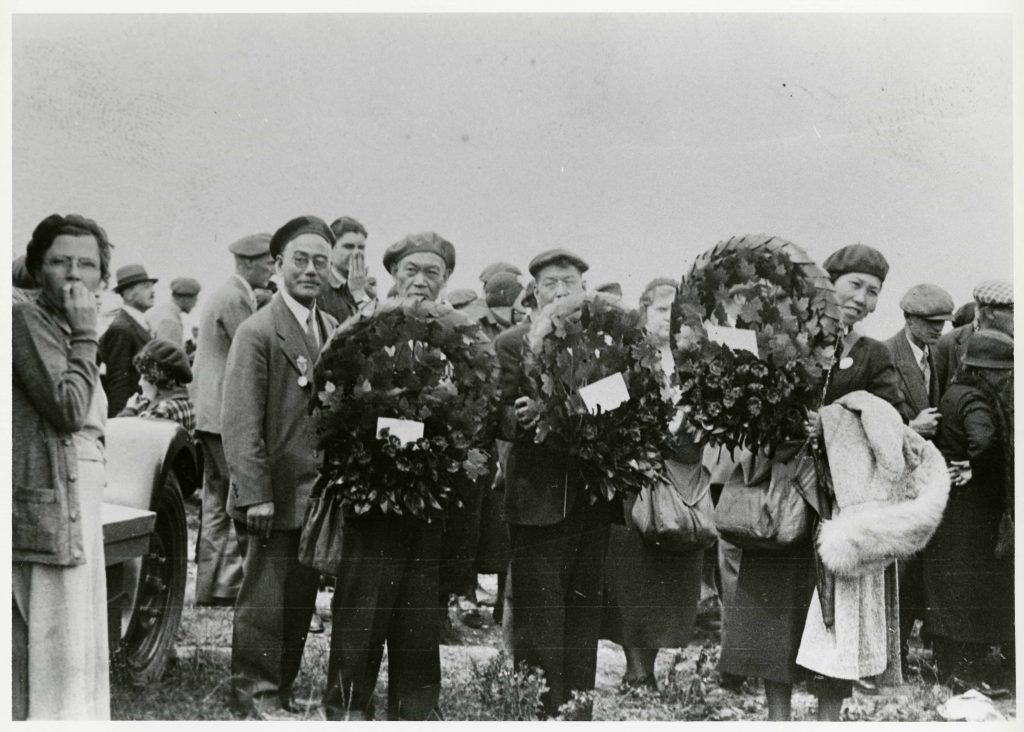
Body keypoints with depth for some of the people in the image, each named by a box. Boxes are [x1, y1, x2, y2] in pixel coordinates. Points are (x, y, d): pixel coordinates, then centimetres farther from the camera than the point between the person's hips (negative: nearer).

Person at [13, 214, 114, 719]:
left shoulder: (66, 330, 20)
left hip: (78, 501, 10)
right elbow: (67, 407, -19)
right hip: (47, 502, -10)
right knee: (60, 650, -9)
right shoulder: (27, 319, -9)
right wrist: (85, 333, -12)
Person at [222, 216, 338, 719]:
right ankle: (255, 692, 17)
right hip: (275, 493, -6)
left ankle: (282, 687, 26)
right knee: (264, 598, 3)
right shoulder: (257, 332, -10)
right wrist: (255, 494, -18)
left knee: (301, 599, 14)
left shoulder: (334, 330, 11)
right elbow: (240, 423, -14)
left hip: (320, 491, 6)